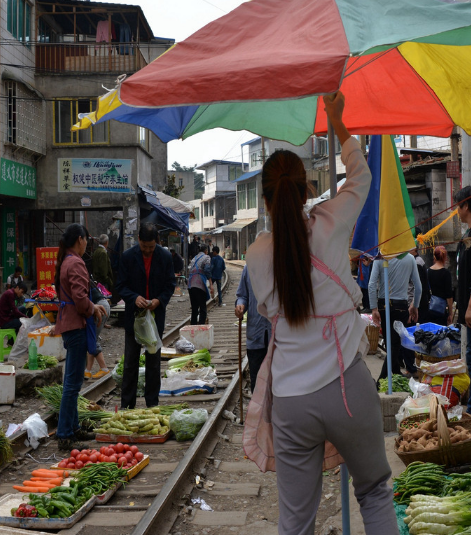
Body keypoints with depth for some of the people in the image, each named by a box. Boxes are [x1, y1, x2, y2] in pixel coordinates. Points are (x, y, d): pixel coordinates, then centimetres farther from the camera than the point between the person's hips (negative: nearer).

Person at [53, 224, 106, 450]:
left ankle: (73, 427, 26)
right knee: (73, 383, -6)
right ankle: (65, 436, -2)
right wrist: (94, 310, -5)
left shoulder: (64, 262, 14)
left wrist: (93, 305, 13)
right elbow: (80, 297, -22)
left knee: (72, 381, 16)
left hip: (68, 324, 11)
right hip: (75, 326, -11)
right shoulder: (76, 263, -16)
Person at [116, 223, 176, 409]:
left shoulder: (165, 257, -4)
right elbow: (121, 285, -3)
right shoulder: (128, 256, -6)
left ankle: (152, 403, 21)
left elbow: (170, 285, 3)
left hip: (156, 316, 1)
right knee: (130, 363, 5)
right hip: (133, 316, -1)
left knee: (153, 363, 10)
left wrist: (160, 300, -16)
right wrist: (134, 298, -22)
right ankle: (127, 404, 15)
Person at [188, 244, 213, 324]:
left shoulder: (194, 258, 22)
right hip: (200, 286, -6)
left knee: (194, 308, 12)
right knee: (203, 309, -5)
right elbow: (207, 270, -11)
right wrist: (211, 285, -15)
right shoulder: (206, 258, 3)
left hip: (190, 286, 6)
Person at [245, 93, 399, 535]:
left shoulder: (257, 254, -1)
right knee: (374, 491, 21)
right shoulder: (329, 226, -6)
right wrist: (336, 121, 27)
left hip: (291, 402, 2)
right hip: (347, 389, -1)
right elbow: (360, 175, 13)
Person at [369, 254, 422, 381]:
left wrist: (374, 309, -8)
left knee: (391, 343, 14)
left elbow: (371, 285, -12)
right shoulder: (410, 258, -2)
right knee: (395, 344, 1)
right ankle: (382, 380, -3)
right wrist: (415, 306, 16)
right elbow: (418, 287, 3)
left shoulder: (379, 259, -4)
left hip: (383, 306, 1)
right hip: (401, 307, -1)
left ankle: (396, 374, 23)